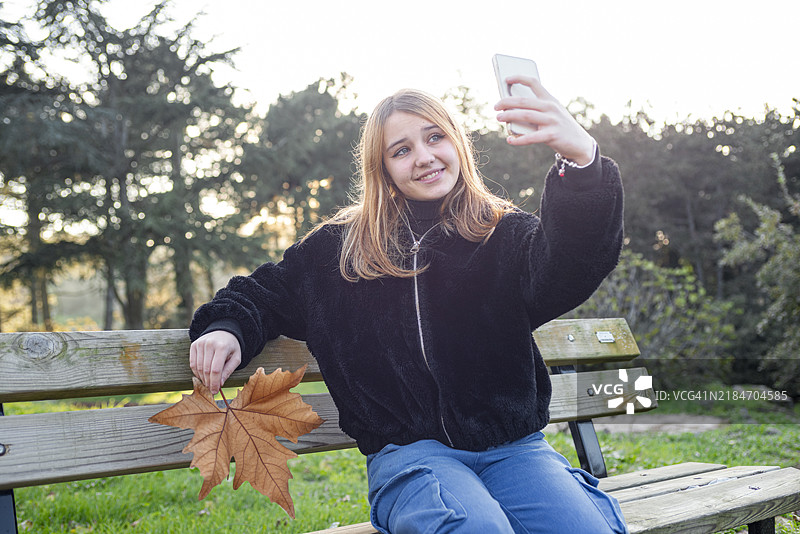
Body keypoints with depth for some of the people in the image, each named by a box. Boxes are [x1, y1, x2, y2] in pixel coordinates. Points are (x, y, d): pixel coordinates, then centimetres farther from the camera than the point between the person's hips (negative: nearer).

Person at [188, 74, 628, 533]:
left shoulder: (505, 233, 4)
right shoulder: (342, 247, 11)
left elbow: (570, 271, -19)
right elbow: (264, 292, 24)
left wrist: (583, 159, -38)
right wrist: (229, 327, 0)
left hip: (511, 444, 1)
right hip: (408, 450, 0)